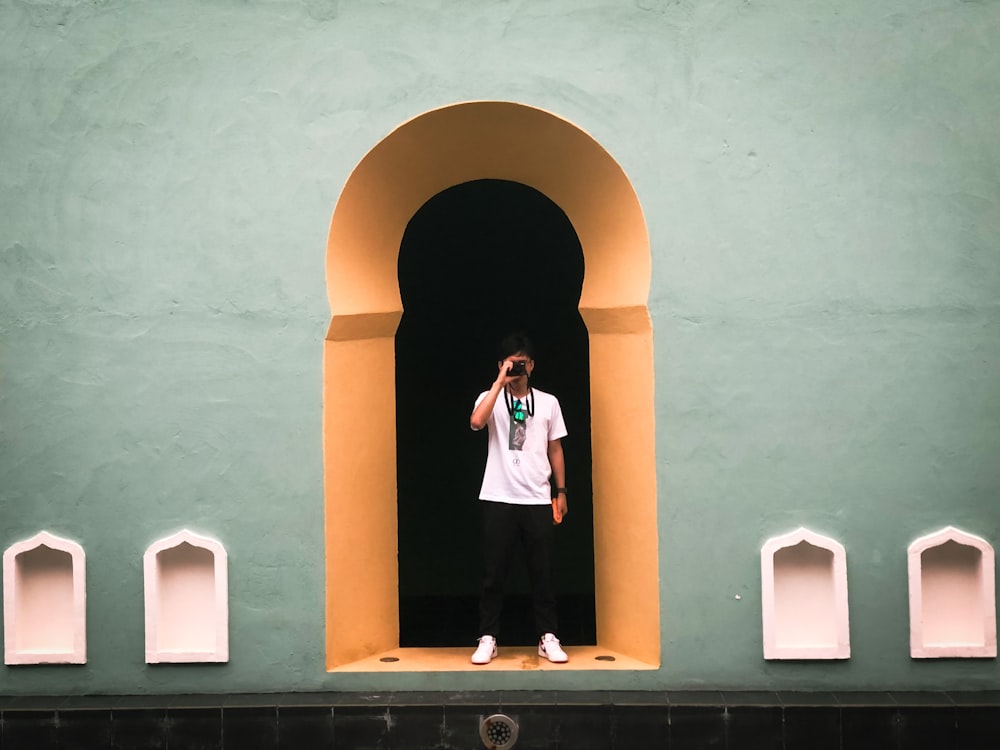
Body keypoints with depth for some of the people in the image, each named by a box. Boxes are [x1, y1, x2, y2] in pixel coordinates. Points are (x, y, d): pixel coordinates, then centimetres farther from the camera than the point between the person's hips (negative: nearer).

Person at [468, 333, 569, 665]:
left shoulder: (548, 402, 8)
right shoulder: (490, 398, 2)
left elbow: (555, 450, 12)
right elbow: (476, 421, -21)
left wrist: (561, 492, 9)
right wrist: (500, 382, -19)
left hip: (538, 500, 1)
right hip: (498, 499, -1)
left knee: (542, 572, 5)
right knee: (493, 573, 2)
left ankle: (548, 637, 13)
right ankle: (488, 639, 9)